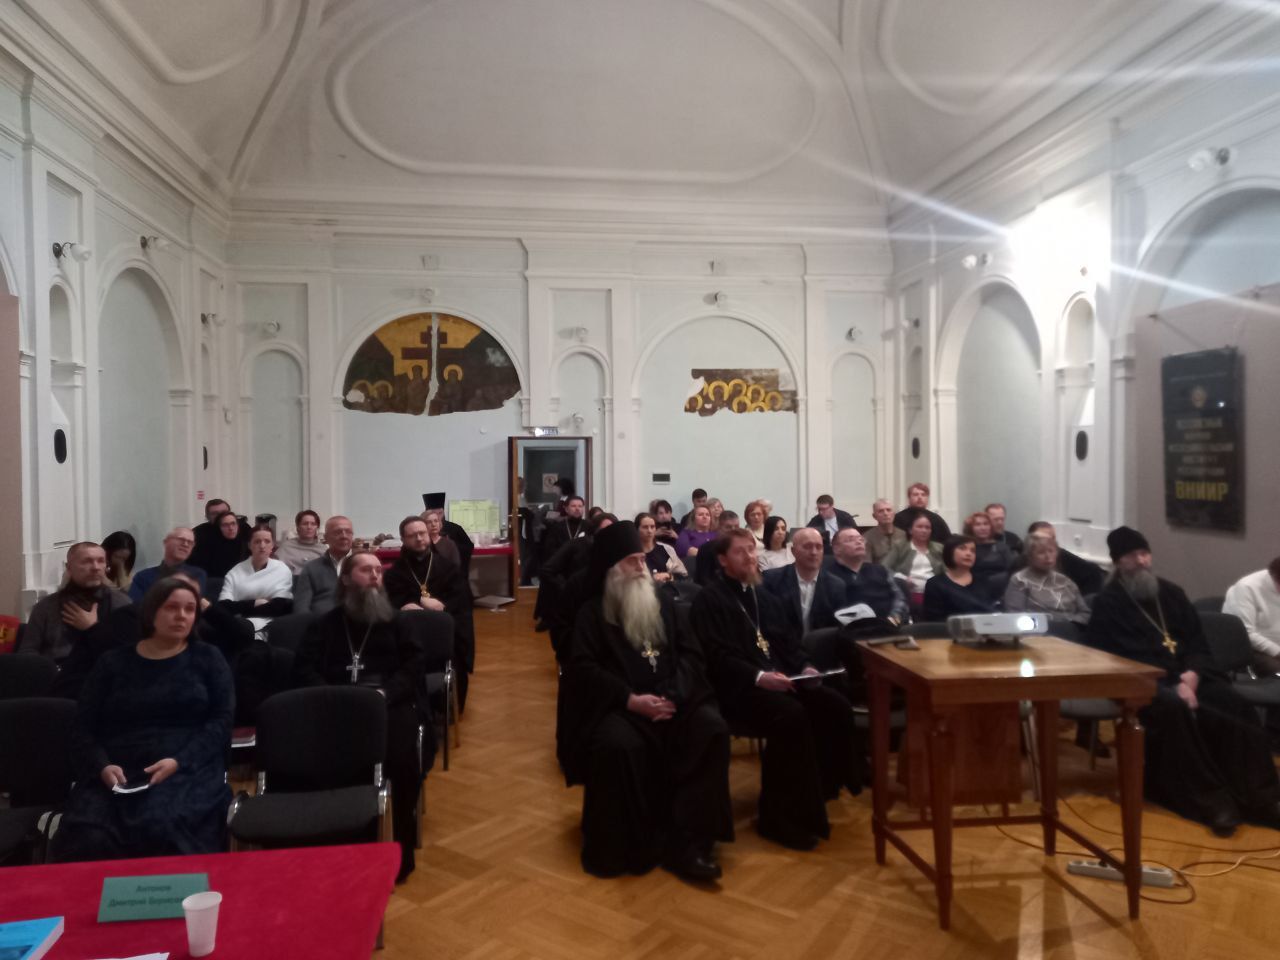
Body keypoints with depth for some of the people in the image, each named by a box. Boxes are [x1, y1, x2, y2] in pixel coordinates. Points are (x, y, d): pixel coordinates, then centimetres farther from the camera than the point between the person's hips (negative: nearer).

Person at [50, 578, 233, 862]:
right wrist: (103, 767, -8)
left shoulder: (207, 659, 12)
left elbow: (221, 721, 4)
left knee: (161, 829, -34)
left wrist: (178, 762, -12)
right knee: (88, 838, -29)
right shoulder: (113, 662, 17)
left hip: (187, 770, -2)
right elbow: (83, 729, 12)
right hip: (118, 774, 2)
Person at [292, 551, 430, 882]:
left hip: (390, 704, 0)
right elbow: (304, 669, 9)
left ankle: (401, 848, -15)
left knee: (403, 757, -33)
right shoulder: (324, 624, 23)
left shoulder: (398, 621, 22)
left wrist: (384, 693, -11)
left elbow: (414, 666, 9)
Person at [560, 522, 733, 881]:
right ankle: (624, 846, -16)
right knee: (620, 744, -36)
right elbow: (583, 669, -7)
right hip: (617, 705, -4)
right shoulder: (592, 612, 5)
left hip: (670, 698, 4)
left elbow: (690, 653, 9)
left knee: (712, 729, -25)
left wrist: (674, 694, -11)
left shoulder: (663, 604, 17)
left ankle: (686, 842, -21)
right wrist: (631, 699, -20)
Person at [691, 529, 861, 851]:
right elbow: (716, 657, -14)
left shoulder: (763, 596, 23)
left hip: (778, 678, 8)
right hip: (738, 687, -8)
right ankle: (781, 816, -20)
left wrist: (804, 666, 1)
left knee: (836, 706, -15)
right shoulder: (710, 599, -3)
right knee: (791, 715, -33)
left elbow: (786, 640, 22)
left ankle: (821, 788, -1)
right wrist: (758, 677, -25)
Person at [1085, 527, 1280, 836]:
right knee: (1174, 709, -36)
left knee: (1236, 706, -23)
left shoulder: (1171, 592, 18)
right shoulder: (1107, 603, 0)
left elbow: (1198, 641, 15)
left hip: (1188, 676, 5)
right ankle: (1211, 799, -28)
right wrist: (1171, 687, -19)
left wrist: (1193, 674, -8)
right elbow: (1115, 663, -9)